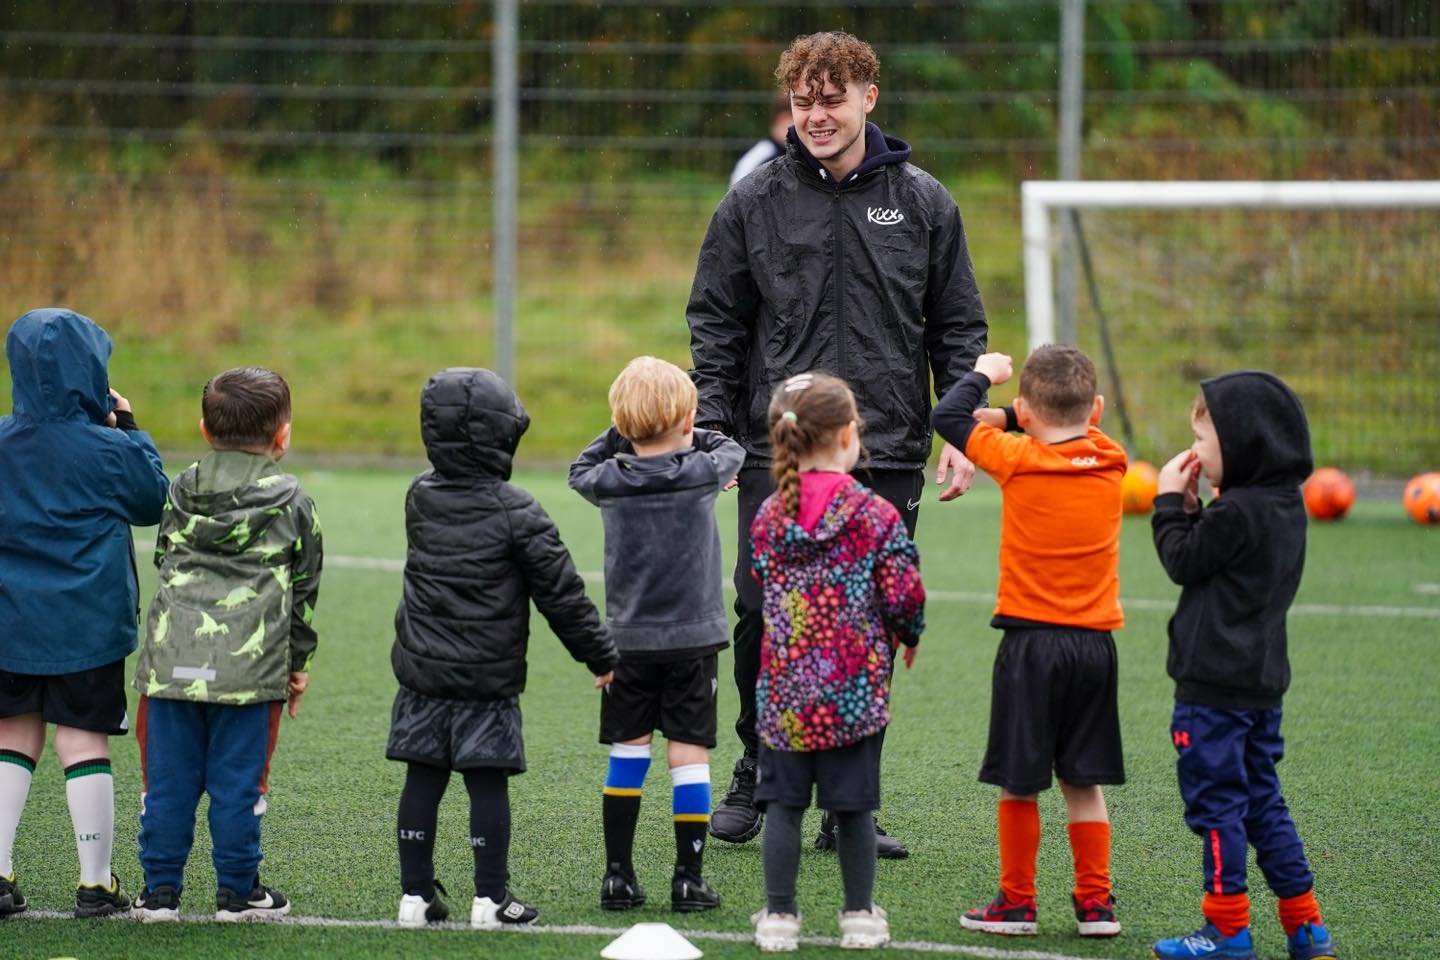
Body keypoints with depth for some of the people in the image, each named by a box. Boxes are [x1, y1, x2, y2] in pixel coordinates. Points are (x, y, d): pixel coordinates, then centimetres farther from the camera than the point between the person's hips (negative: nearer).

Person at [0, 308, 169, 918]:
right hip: (87, 626, -3)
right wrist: (128, 428, 10)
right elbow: (153, 502, 5)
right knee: (84, 742, 2)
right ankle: (95, 885, 8)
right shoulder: (110, 450, -13)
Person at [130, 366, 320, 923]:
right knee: (238, 778, 4)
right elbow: (304, 588, 7)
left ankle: (160, 890, 11)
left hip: (172, 660, 2)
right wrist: (298, 661, 17)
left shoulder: (181, 492, 10)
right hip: (251, 663, -2)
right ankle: (237, 891, 9)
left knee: (168, 778, 6)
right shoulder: (292, 503, 3)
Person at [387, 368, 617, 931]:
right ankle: (490, 898, 3)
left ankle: (417, 895, 10)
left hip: (422, 671, 4)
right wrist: (599, 654, 3)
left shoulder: (420, 498, 2)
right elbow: (561, 593, -7)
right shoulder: (516, 513, -11)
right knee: (488, 781, 1)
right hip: (488, 674, -4)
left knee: (422, 778, 7)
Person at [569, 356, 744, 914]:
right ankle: (688, 879, -1)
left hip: (628, 638, 2)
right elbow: (732, 451, 13)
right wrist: (687, 438, 23)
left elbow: (581, 470, 18)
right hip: (692, 637, -2)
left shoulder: (611, 480, -5)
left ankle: (618, 874, 9)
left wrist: (623, 434, 12)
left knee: (627, 752, 10)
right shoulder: (701, 474, -8)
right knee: (689, 753, 0)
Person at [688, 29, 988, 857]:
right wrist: (712, 431, -1)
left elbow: (959, 326, 9)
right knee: (765, 617, -3)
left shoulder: (921, 203, 6)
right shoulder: (755, 204, 4)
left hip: (888, 454, 1)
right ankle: (755, 783, 13)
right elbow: (716, 325, 8)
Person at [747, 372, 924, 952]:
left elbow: (765, 586, 10)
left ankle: (779, 916, 8)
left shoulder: (769, 516, 2)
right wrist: (908, 636, 12)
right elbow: (903, 595, -8)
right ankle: (860, 916, 14)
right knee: (852, 804, 7)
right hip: (854, 686, -2)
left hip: (784, 684, 2)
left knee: (783, 802, 7)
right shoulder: (875, 516, -8)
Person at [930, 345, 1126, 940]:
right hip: (1095, 642, 4)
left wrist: (982, 374, 17)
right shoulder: (1110, 462, 1)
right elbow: (1078, 426, 22)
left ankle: (1017, 903, 10)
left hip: (1030, 640, -4)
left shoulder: (1018, 461, -11)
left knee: (1018, 783, 5)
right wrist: (1006, 417, 12)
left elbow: (947, 417, 0)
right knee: (1083, 781, 12)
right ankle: (1095, 902, 11)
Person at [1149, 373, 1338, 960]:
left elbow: (1183, 560, -9)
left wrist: (1170, 501, 0)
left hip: (1216, 684, -9)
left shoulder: (1237, 512, -19)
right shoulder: (1285, 507, 9)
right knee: (1262, 802, 15)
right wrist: (1191, 508, 7)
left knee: (1215, 802, -1)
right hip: (1262, 681, 9)